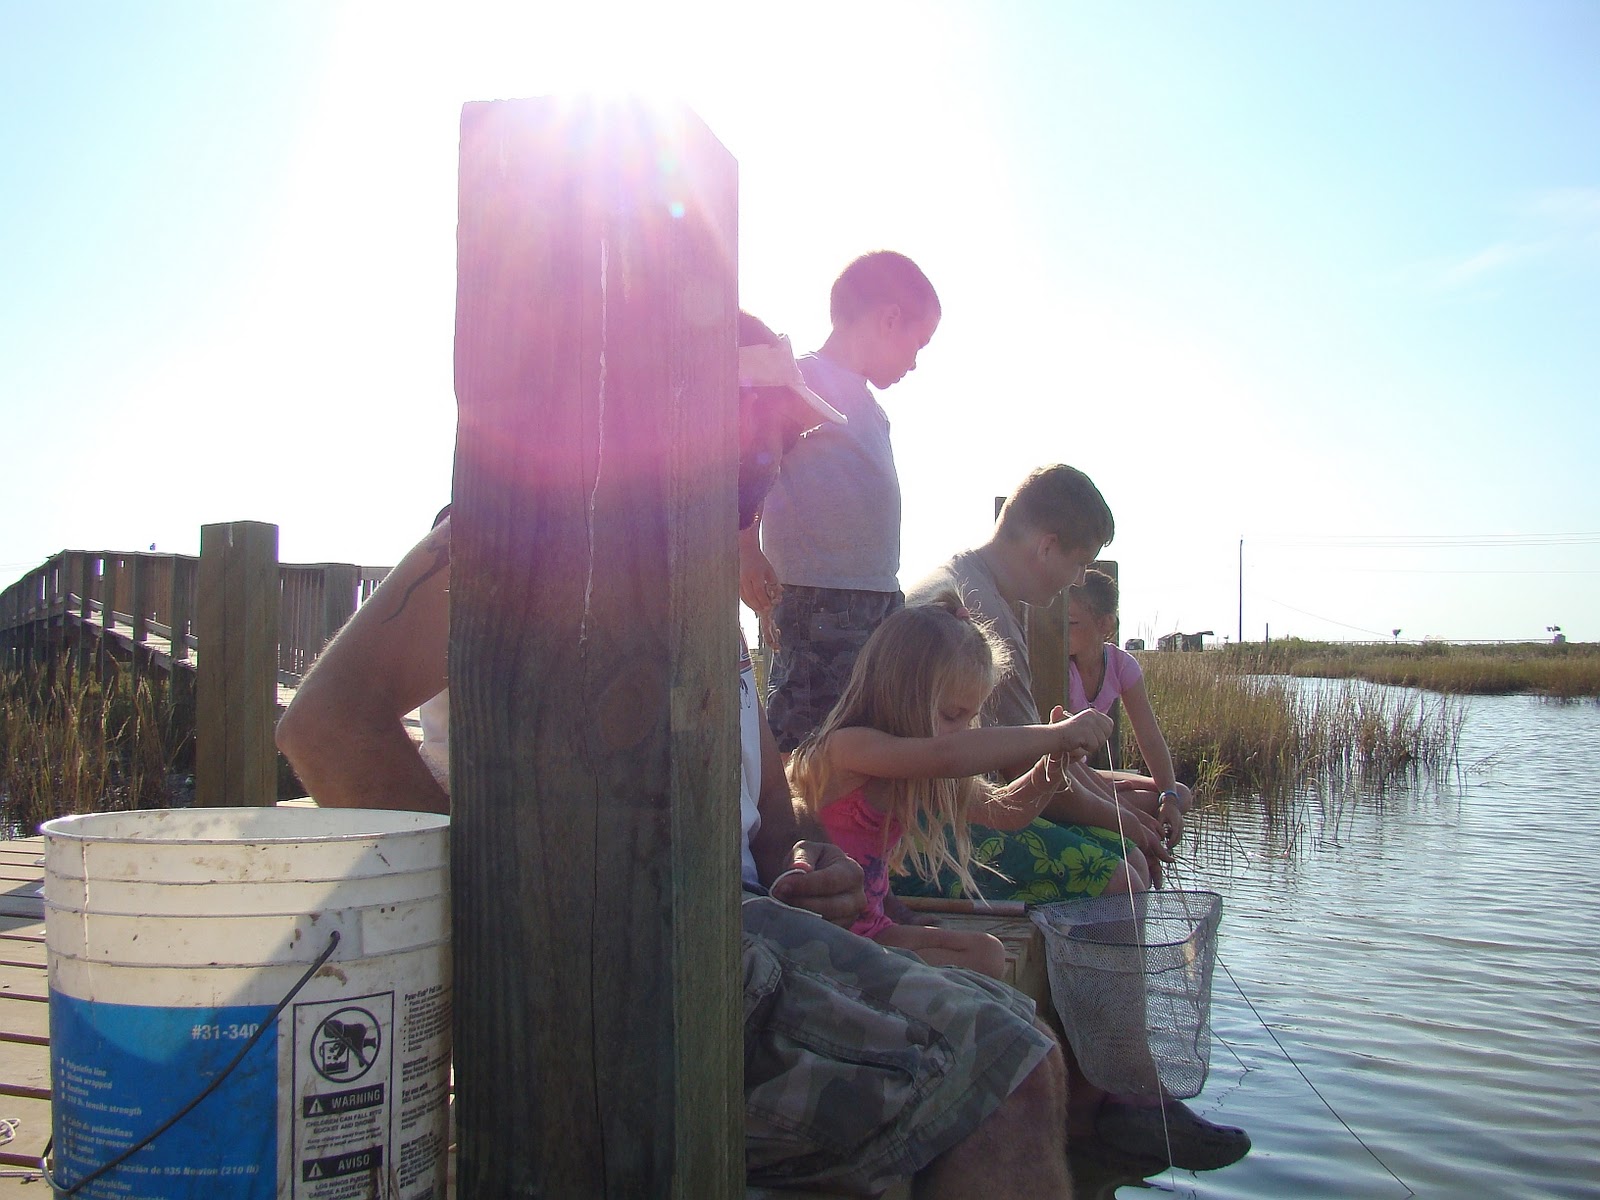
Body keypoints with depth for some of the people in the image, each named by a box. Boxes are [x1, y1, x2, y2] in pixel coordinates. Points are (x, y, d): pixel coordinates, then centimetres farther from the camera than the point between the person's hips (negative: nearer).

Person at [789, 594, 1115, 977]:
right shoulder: (846, 746, -22)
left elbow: (1002, 811, 16)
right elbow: (948, 755, -39)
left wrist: (1051, 764, -4)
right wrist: (1058, 734, -32)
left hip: (871, 927, 9)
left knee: (986, 953, -2)